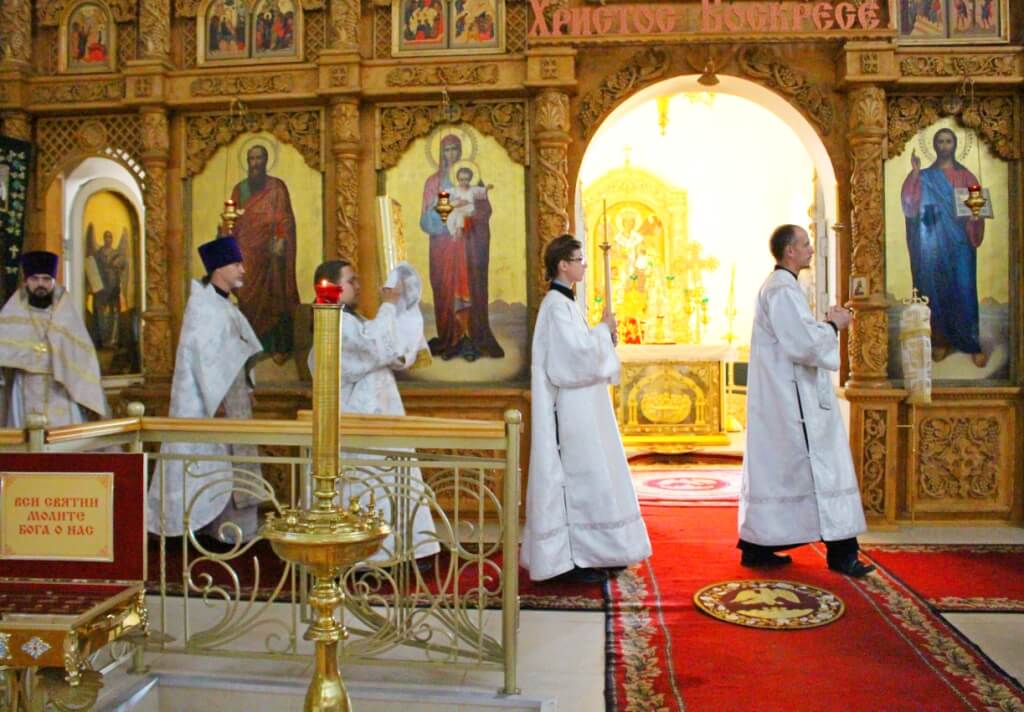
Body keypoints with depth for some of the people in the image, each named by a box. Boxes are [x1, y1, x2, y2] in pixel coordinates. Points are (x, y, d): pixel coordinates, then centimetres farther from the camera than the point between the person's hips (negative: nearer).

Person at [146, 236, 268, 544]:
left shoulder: (225, 305, 13)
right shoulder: (202, 304, -13)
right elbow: (204, 353, -19)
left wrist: (247, 388, 10)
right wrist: (218, 398, -22)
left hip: (230, 396, 9)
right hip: (205, 401, -9)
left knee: (230, 460, 11)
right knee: (205, 458, -3)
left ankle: (230, 524, 18)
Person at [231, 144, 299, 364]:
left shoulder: (276, 186, 3)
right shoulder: (239, 189, 14)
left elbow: (286, 218, -3)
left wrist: (281, 241, -17)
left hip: (270, 250, -3)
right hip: (246, 252, 3)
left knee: (274, 296, -4)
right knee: (247, 296, -1)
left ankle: (279, 346, 0)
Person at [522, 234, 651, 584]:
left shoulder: (566, 303, 15)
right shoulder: (556, 306, -15)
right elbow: (578, 353, -23)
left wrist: (604, 334, 5)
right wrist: (603, 330, -8)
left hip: (582, 407, 10)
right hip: (572, 408, -10)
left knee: (588, 476, 14)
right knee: (579, 476, -5)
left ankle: (585, 553, 23)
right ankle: (572, 558, 4)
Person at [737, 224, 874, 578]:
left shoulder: (777, 286, 17)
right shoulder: (783, 290, -16)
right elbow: (804, 344, -22)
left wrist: (826, 323, 12)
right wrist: (833, 326, -6)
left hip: (780, 397, 11)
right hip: (792, 399, -11)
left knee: (773, 468, 12)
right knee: (819, 468, -5)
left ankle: (757, 546, 17)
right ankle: (840, 552, 2)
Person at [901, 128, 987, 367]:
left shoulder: (965, 176, 11)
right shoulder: (925, 177, 10)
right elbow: (909, 202, -5)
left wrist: (975, 213, -16)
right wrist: (914, 172, -13)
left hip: (959, 242, 0)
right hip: (933, 243, 0)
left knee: (963, 290, -5)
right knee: (935, 289, 0)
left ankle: (971, 344, -1)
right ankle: (940, 340, 7)